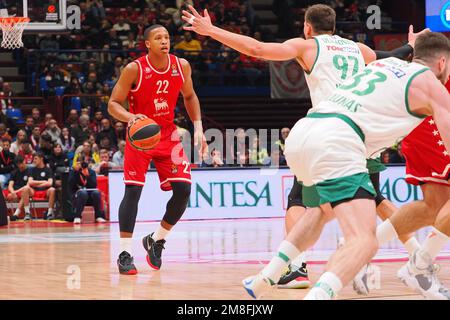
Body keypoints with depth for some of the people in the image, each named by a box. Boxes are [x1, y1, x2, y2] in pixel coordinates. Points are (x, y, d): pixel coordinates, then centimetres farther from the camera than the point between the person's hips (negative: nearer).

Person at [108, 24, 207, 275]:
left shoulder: (181, 66, -4)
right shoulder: (135, 69, -16)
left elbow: (190, 96, 13)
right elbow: (113, 104, -13)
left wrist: (198, 127, 3)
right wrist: (130, 118, -33)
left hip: (168, 134, 4)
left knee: (183, 189, -6)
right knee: (133, 190, -14)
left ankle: (157, 240, 14)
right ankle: (125, 253, -8)